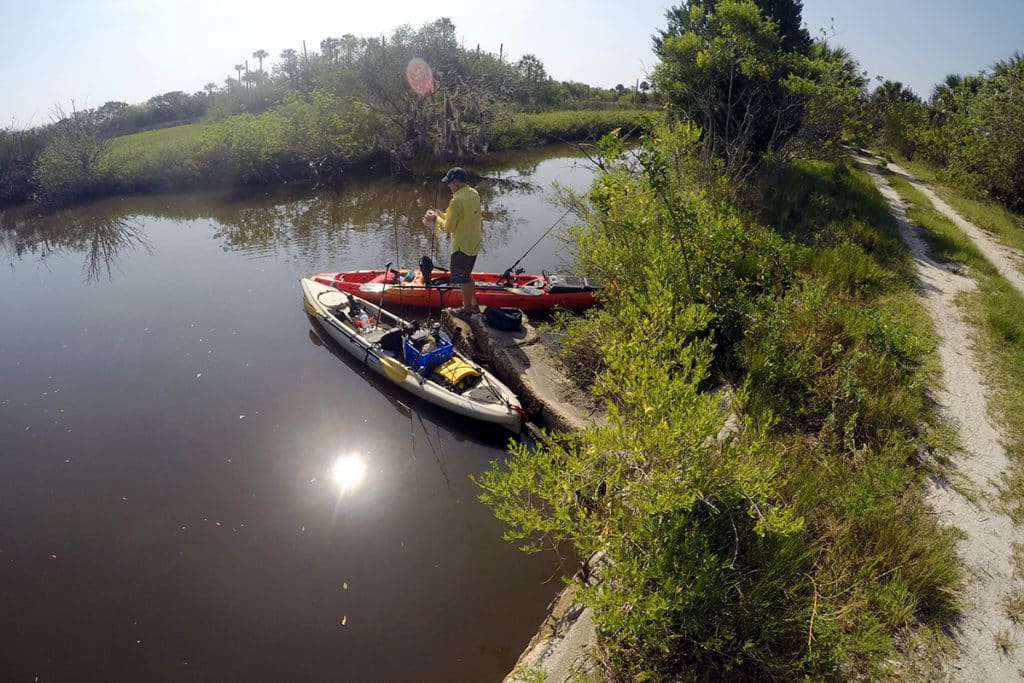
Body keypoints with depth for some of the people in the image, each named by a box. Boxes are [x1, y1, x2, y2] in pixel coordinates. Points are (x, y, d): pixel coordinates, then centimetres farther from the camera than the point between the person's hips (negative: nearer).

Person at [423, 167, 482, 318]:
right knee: (467, 275, 24)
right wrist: (442, 214, 9)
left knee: (463, 279, 8)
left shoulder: (457, 201, -25)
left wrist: (436, 219, -2)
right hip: (474, 243, 9)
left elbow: (448, 227, -19)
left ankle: (467, 310, 22)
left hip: (462, 246, -9)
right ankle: (474, 305, 34)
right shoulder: (474, 194, 2)